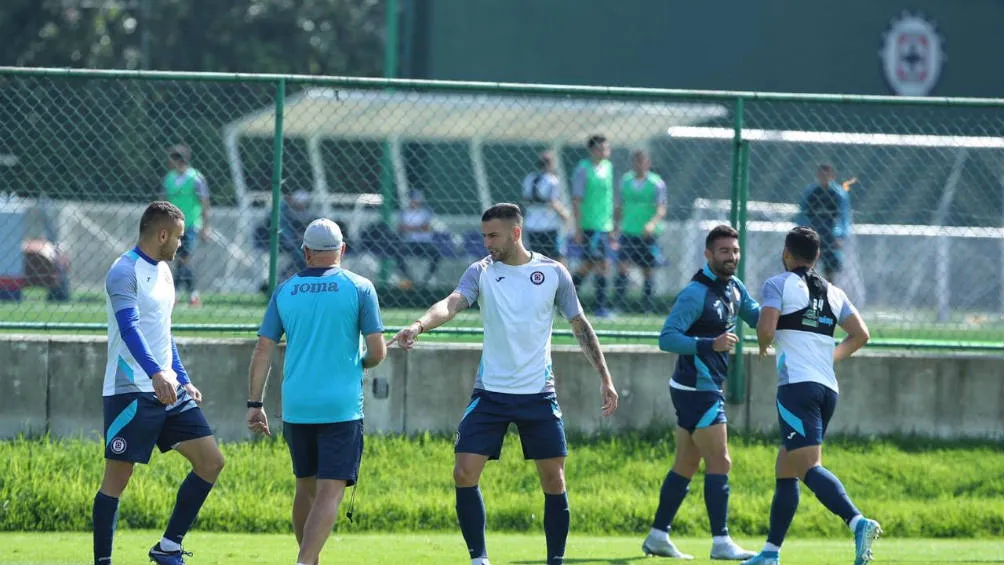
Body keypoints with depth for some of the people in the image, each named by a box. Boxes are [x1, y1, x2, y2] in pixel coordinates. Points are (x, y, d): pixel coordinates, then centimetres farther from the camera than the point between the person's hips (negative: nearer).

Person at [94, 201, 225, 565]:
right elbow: (129, 328, -26)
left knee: (211, 461, 3)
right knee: (117, 478, -4)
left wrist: (183, 380, 23)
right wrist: (156, 374, -39)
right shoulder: (124, 272, -12)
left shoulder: (163, 271, 16)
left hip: (168, 389, 9)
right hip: (131, 393, -9)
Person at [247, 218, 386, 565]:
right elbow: (377, 351, -4)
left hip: (296, 407, 4)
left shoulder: (285, 291, 6)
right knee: (330, 493, -7)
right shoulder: (359, 288, -2)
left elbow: (263, 350, 4)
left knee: (306, 488, 18)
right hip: (341, 407, -4)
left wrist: (254, 404, 8)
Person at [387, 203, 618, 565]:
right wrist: (419, 325, -40)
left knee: (554, 480, 0)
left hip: (539, 395, 0)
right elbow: (452, 304, -20)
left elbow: (580, 326, 8)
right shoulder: (481, 272, -2)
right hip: (490, 394, 0)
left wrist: (605, 378, 5)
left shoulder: (553, 273, -1)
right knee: (464, 474, -8)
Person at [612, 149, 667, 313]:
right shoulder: (625, 180, 7)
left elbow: (662, 209, -12)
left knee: (647, 271, 5)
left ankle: (647, 308, 16)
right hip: (627, 232, 2)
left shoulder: (656, 183, -4)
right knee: (622, 267, -12)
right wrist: (615, 228, 13)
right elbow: (618, 207, 15)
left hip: (648, 234, -2)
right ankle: (619, 304, -13)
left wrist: (653, 223, -30)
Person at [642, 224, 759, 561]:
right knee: (719, 464, -10)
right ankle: (721, 543, -9)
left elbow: (756, 316, 19)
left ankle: (658, 536, 17)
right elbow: (667, 338, -24)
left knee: (685, 467, 12)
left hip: (705, 390, 9)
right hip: (698, 391, -9)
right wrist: (710, 345, -34)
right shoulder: (696, 294, -18)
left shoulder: (733, 287, 9)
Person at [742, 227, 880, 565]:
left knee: (809, 467, -17)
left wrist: (763, 345, 9)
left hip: (797, 384, -7)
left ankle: (858, 522, -38)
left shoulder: (779, 284, 0)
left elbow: (766, 328, -13)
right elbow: (860, 335, 12)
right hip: (828, 388, 7)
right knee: (785, 470, 16)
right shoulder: (833, 293, 17)